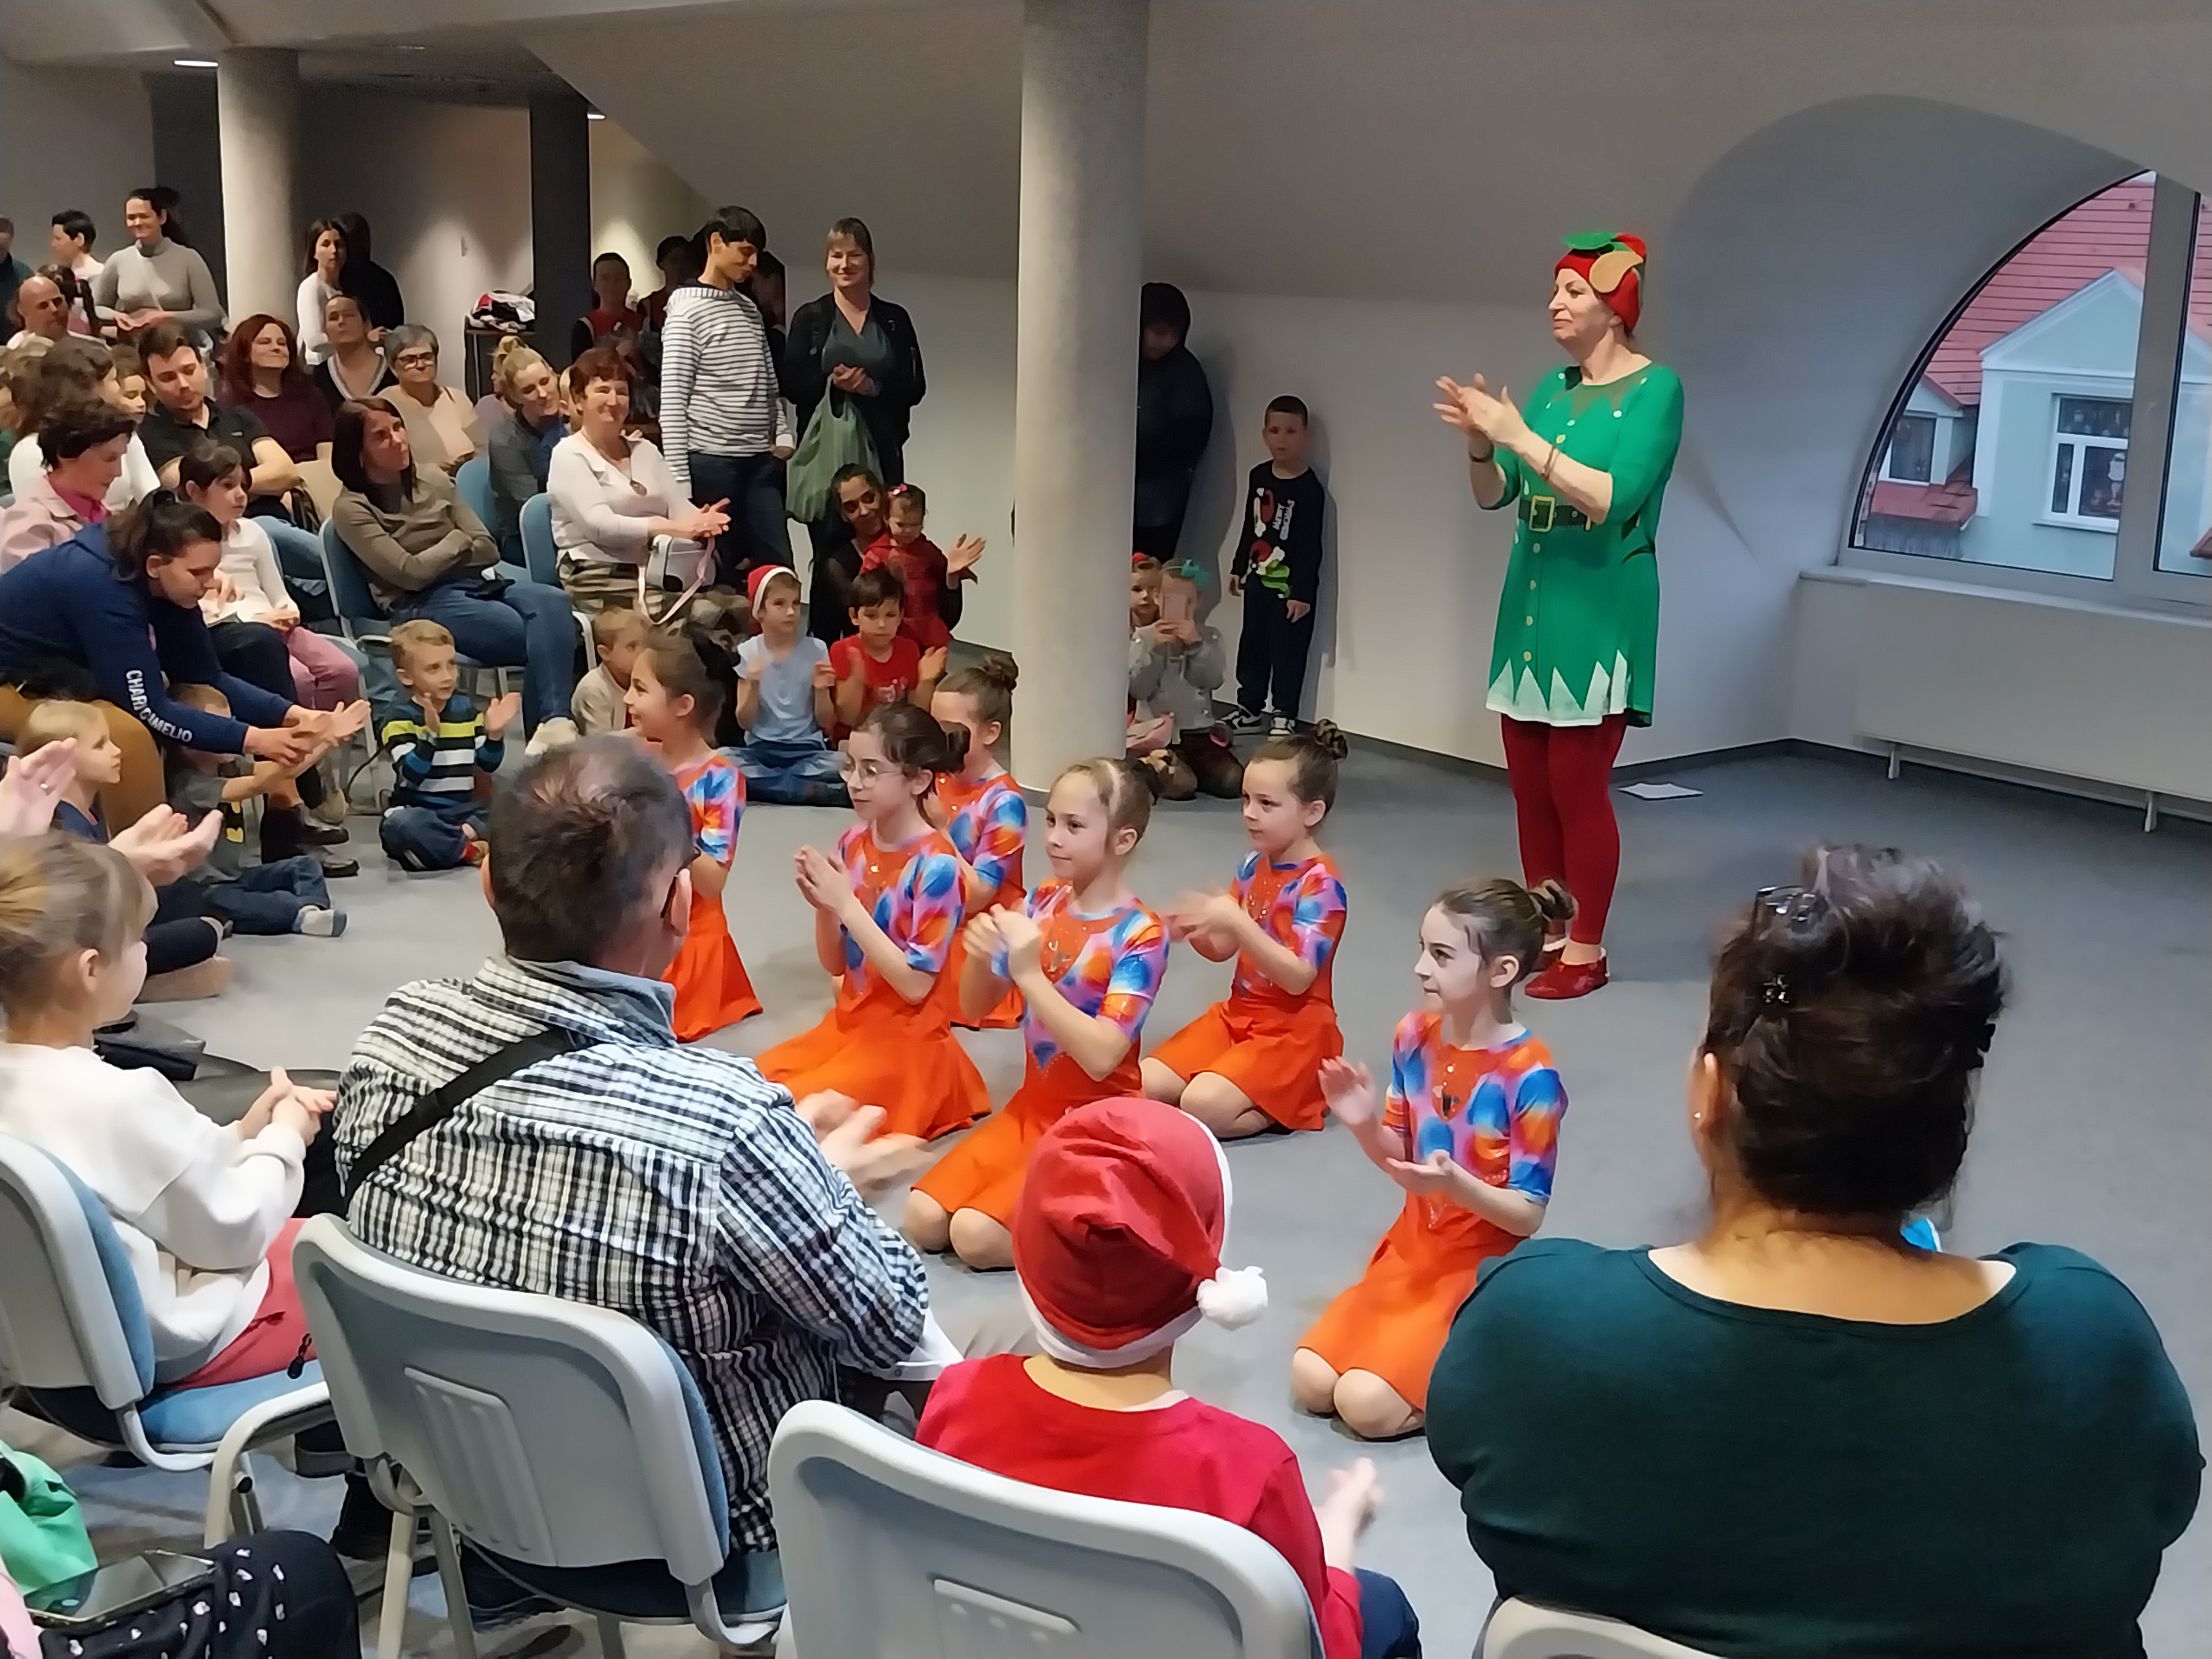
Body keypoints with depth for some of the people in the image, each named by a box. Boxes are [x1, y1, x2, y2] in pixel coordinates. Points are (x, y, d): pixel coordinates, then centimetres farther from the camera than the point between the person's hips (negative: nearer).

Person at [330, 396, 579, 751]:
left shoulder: (434, 481, 18)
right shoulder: (351, 509, 1)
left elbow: (487, 550, 15)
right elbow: (411, 573, -8)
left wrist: (440, 555, -2)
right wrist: (458, 540, 5)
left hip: (478, 584, 5)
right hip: (421, 605, -5)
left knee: (552, 601, -30)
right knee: (536, 635, -30)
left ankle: (553, 723, -43)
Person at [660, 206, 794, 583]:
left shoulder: (750, 310, 15)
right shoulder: (687, 310, -7)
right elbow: (673, 400, -11)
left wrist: (783, 435, 4)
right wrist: (680, 480, -16)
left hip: (760, 460, 7)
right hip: (711, 460, -7)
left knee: (779, 566, 3)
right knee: (718, 571, -1)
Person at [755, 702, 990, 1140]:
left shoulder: (936, 864, -19)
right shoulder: (854, 843, 1)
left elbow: (915, 985, -21)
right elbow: (836, 965, 8)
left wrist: (847, 904, -23)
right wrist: (823, 904, -13)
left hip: (905, 1041, -7)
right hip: (848, 1022, 7)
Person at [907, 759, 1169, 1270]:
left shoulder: (1141, 936, -18)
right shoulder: (1043, 902, 0)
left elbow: (1101, 1056, -28)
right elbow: (974, 1009, 5)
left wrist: (1029, 974, -30)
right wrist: (979, 957, -17)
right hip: (1030, 1108, 6)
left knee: (974, 1234, -21)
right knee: (923, 1219, -8)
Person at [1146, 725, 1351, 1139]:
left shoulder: (1320, 883, -18)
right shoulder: (1254, 866, 5)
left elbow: (1298, 977, -25)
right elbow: (1222, 949, 12)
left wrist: (1237, 922, -34)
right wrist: (1195, 928, -12)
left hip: (1293, 1029, -8)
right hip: (1238, 1013, 8)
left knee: (1202, 1105, -26)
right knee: (1144, 1086, -6)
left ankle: (1300, 1098, -2)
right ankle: (1270, 1090, 5)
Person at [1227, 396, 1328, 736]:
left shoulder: (1310, 488, -15)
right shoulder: (1258, 476, 5)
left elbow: (1311, 546, -16)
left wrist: (1302, 592, -18)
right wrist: (1239, 568, 18)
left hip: (1292, 586, -6)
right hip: (1259, 580, 7)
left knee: (1288, 652, 2)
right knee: (1252, 646, 14)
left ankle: (1284, 715, 12)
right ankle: (1249, 708, 26)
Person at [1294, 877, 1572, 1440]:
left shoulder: (1529, 1075, -22)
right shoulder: (1415, 1035, -4)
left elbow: (1528, 1214, -16)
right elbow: (1399, 1158, 7)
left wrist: (1455, 1183, -34)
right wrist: (1365, 1124, -15)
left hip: (1483, 1270, -6)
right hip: (1411, 1248, 6)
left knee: (1365, 1405, -17)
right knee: (1311, 1383, -5)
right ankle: (1414, 1343, 18)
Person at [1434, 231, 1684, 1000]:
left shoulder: (1654, 388, -9)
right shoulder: (1552, 387, 11)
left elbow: (1615, 499, -21)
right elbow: (1494, 495, 11)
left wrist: (1520, 437, -22)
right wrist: (1479, 441, -9)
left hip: (1596, 611, -7)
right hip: (1530, 603, 7)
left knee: (1577, 786, -4)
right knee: (1530, 784, 10)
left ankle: (1586, 951, 7)